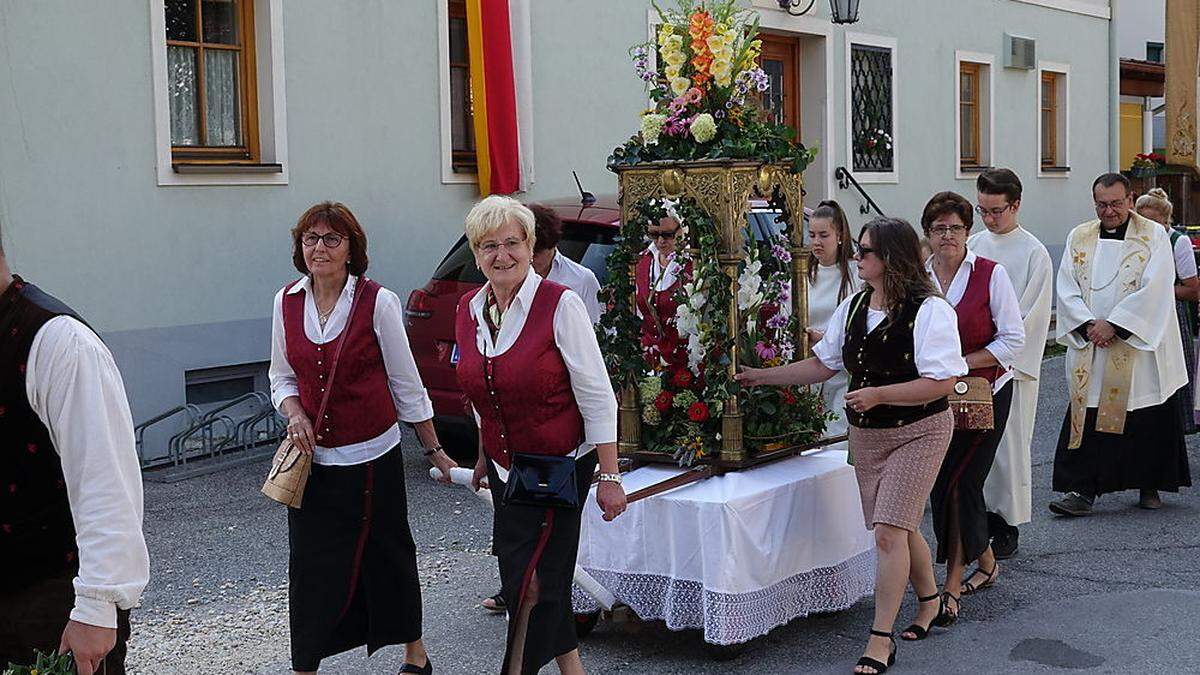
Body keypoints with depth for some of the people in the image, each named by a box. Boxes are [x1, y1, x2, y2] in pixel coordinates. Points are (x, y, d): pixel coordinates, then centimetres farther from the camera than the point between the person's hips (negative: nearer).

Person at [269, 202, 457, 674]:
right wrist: (295, 413, -9)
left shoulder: (377, 302, -8)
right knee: (311, 568, 3)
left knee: (387, 559, 10)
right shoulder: (287, 302, 2)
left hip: (372, 457, -3)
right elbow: (281, 377, 12)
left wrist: (433, 450, 1)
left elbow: (406, 383, -3)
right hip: (312, 460, 3)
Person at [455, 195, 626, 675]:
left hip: (561, 466, -6)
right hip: (505, 468, 6)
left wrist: (610, 477, -16)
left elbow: (597, 397, -14)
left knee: (534, 581, -5)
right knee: (518, 576, 12)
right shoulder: (468, 311, 3)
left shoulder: (560, 304, -15)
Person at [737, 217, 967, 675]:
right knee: (898, 528, 16)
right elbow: (823, 364, 13)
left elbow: (941, 382, -21)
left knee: (888, 531, -12)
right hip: (866, 434, 7)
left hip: (918, 433, -7)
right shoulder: (853, 307, 6)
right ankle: (929, 599, 39)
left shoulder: (929, 311, -17)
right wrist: (763, 377, 9)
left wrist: (878, 395, -26)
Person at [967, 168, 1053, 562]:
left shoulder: (1034, 254, -5)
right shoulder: (972, 245, 9)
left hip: (1011, 366, -4)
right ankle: (983, 516, 18)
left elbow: (1030, 318, -8)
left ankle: (1007, 527, 11)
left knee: (1008, 445, 1)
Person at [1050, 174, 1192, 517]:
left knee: (1147, 420, 6)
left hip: (1139, 346, -2)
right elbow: (1067, 288, 2)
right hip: (1090, 347, 2)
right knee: (1086, 418, -2)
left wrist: (1113, 325, -17)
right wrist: (1088, 325, -12)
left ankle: (1149, 486, 22)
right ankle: (1082, 491, 0)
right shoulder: (1079, 238, 8)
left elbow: (1154, 290, -12)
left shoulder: (1154, 236, -2)